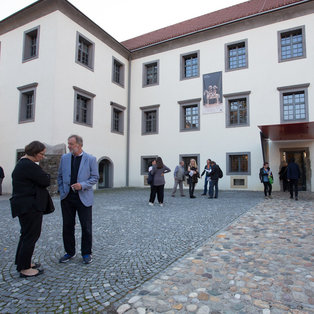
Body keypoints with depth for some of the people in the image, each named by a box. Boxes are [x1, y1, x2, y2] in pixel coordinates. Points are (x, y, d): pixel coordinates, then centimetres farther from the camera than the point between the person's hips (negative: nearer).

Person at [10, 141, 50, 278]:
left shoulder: (22, 163, 13)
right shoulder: (29, 165, -21)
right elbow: (45, 181, -19)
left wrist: (42, 176, 3)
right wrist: (46, 175, 0)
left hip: (25, 206, 11)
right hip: (30, 206, -11)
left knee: (26, 234, 20)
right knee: (31, 235, 0)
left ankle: (22, 262, 34)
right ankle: (24, 269, 12)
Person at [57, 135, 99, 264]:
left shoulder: (90, 159, -4)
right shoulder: (64, 158, 6)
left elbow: (95, 177, -3)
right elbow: (60, 176, 12)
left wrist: (82, 185, -18)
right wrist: (62, 191, 2)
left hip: (83, 198, -3)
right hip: (67, 198, 3)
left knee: (86, 227, 5)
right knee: (67, 226, 12)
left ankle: (86, 253, 22)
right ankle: (70, 252, 29)